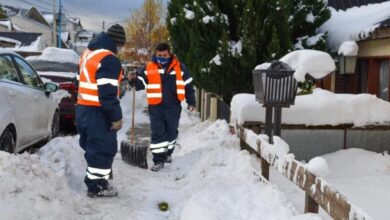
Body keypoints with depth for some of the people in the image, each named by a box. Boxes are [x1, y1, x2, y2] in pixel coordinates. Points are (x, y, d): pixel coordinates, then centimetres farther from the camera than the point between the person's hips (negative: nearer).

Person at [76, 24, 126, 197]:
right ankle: (96, 186, 5)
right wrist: (116, 117, -18)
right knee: (103, 148, -1)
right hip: (97, 112, -10)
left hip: (83, 107, 10)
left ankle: (98, 176, 31)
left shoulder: (89, 52, 13)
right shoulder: (109, 59, -19)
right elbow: (107, 93, -23)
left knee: (93, 145, 19)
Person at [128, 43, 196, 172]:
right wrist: (133, 80, -22)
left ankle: (168, 153, 36)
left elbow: (188, 85, 7)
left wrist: (191, 102, 6)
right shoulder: (149, 68, -2)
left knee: (171, 132, 13)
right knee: (157, 133, -3)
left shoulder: (179, 67, 0)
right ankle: (158, 160, 2)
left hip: (173, 107, 1)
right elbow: (140, 83, 0)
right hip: (156, 107, -1)